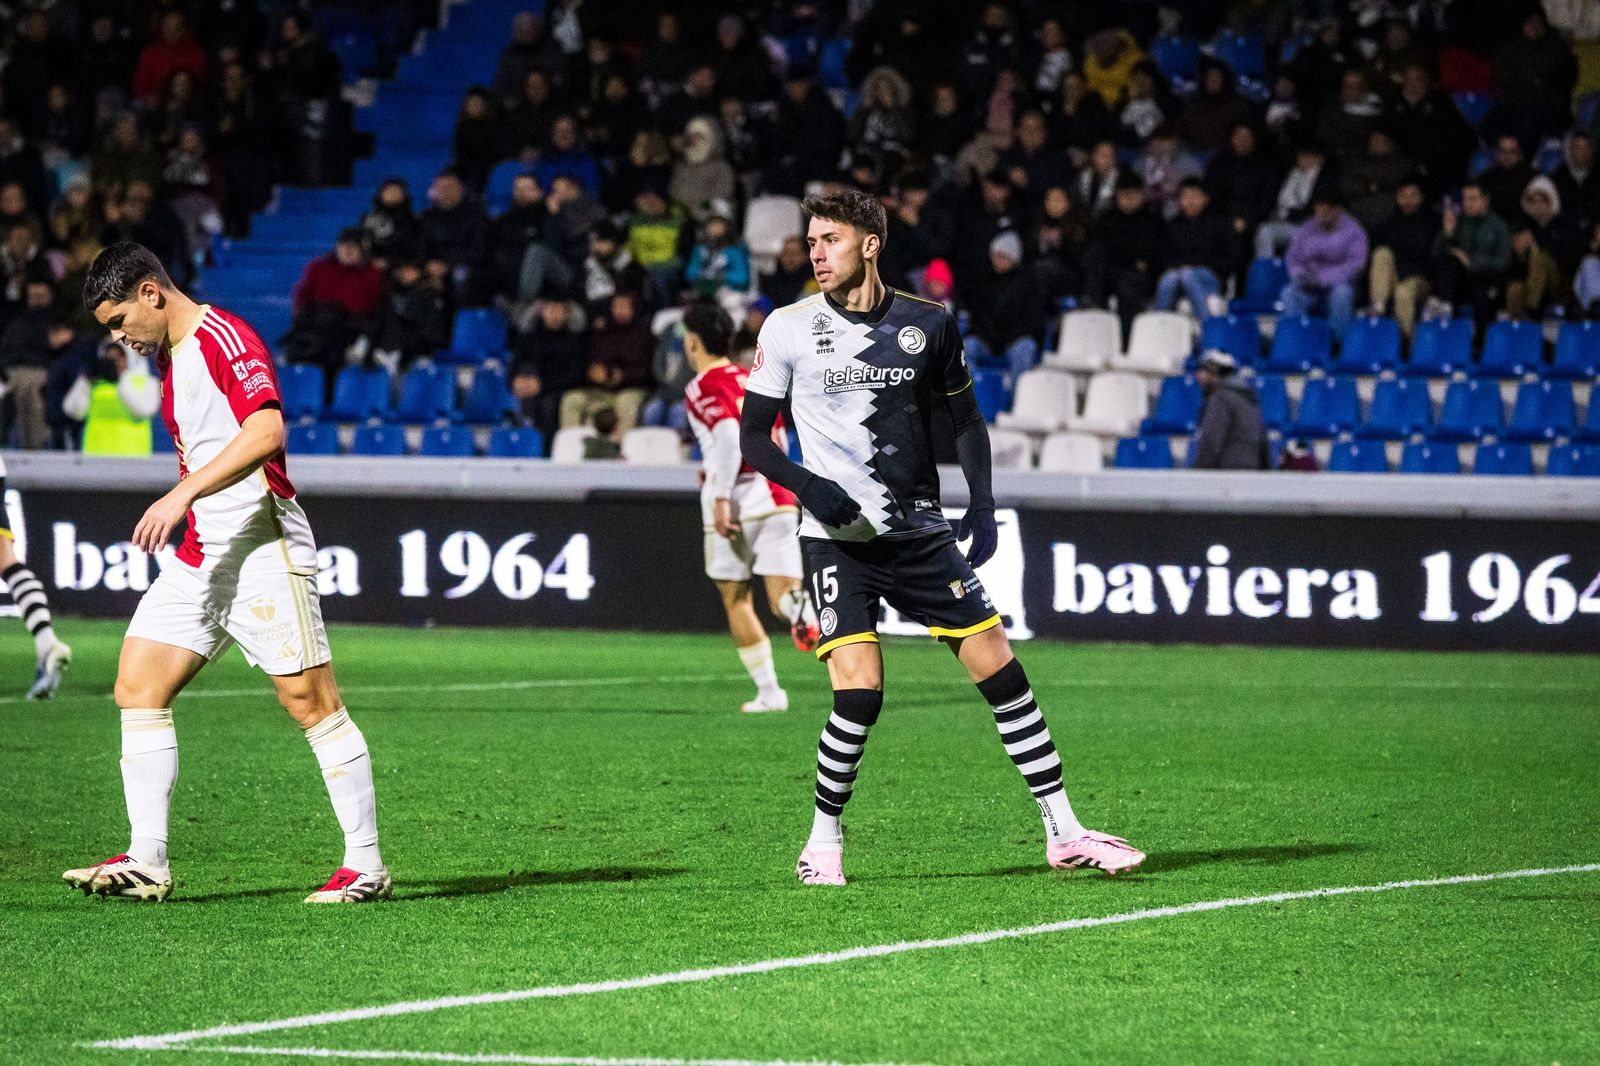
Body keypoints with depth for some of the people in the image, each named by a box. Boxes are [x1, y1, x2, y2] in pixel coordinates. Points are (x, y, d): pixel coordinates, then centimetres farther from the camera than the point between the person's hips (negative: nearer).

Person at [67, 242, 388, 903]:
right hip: (199, 556, 9)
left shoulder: (225, 338, -13)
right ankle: (146, 863, -1)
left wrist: (183, 494, -32)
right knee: (138, 685, 0)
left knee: (311, 701, -6)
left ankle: (366, 865, 1)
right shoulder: (168, 356, 17)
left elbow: (267, 432, -28)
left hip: (262, 546, -9)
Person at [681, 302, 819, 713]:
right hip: (778, 496, 5)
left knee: (737, 601, 9)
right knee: (779, 593, -1)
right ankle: (800, 604, -37)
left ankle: (768, 691, 5)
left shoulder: (703, 386, -3)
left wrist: (721, 496, -21)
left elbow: (730, 435, -20)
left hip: (737, 504, -5)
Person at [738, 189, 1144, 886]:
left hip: (919, 533, 3)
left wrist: (981, 505, 3)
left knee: (999, 667, -1)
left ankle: (1063, 832, 9)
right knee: (859, 690, -18)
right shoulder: (789, 328, -2)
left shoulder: (928, 324, 3)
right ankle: (823, 841, 2)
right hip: (837, 536, -2)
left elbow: (964, 418, 15)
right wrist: (803, 483, -16)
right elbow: (752, 435, 2)